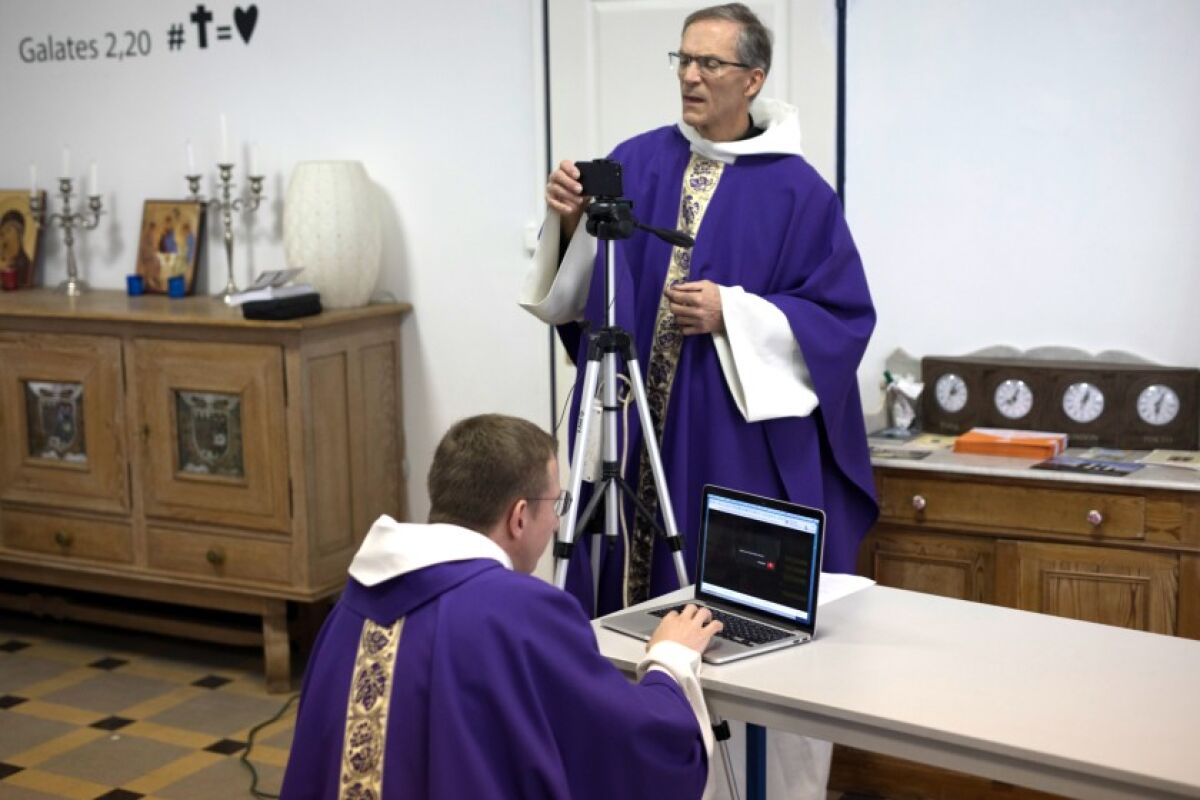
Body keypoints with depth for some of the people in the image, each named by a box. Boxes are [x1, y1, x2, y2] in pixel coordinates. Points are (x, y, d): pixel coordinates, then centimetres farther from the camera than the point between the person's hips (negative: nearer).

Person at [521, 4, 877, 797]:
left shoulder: (797, 190, -5)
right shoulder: (636, 162, 6)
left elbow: (844, 318, -6)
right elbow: (581, 295, 8)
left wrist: (733, 314, -17)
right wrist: (570, 226, -12)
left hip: (739, 443, -3)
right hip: (636, 430, 4)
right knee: (632, 603, 10)